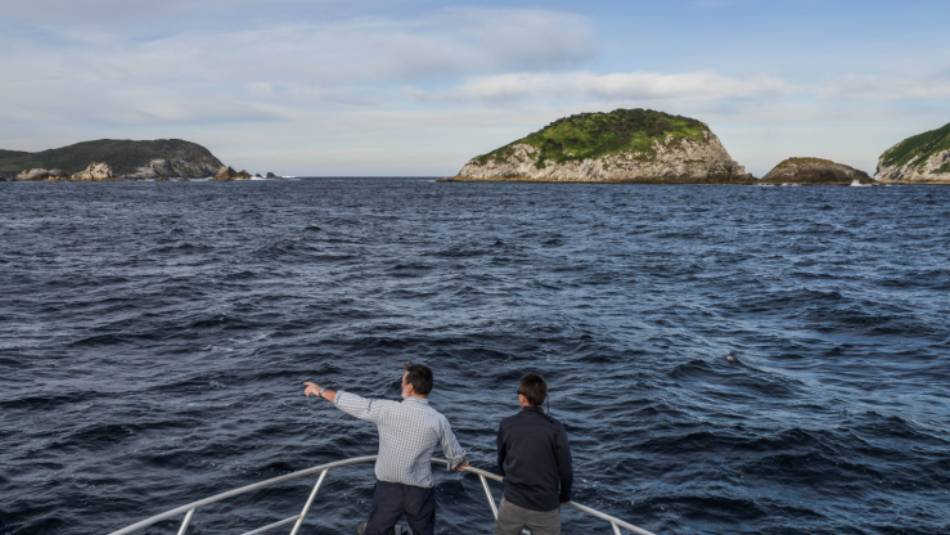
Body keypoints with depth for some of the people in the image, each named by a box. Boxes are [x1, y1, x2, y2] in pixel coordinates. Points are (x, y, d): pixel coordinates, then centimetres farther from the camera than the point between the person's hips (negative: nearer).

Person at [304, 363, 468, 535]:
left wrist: (322, 391, 11)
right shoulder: (438, 420, -10)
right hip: (419, 493, 1)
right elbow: (456, 455, 3)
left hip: (388, 489, 0)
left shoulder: (386, 410, -15)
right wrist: (459, 465, 28)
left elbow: (352, 402, -4)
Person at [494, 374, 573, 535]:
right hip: (546, 505, -1)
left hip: (512, 502, 2)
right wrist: (565, 496, 13)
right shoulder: (555, 428, -11)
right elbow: (565, 469, -6)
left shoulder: (507, 425, -5)